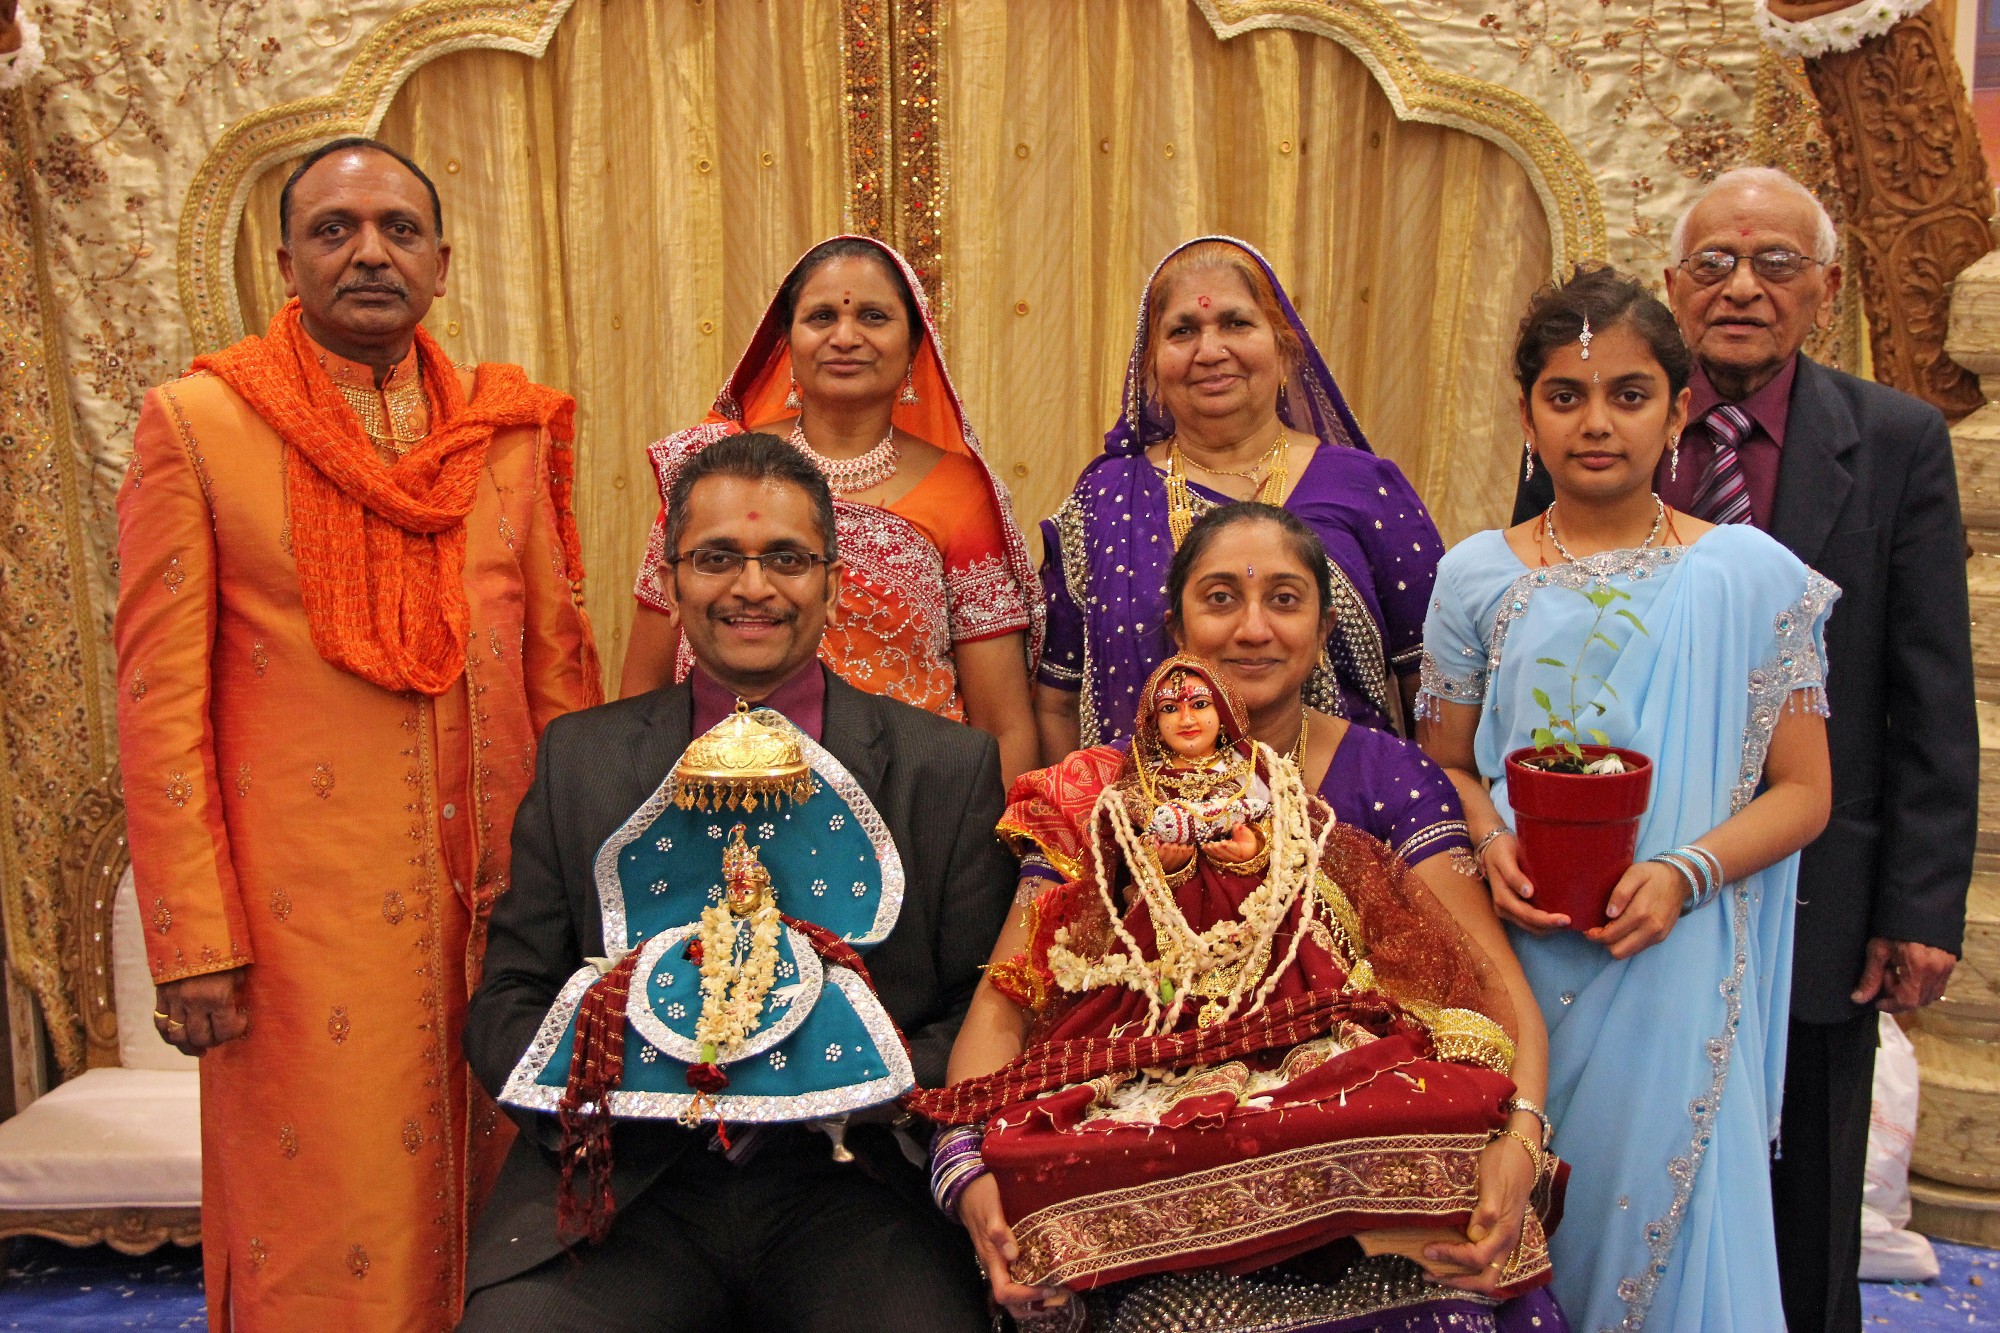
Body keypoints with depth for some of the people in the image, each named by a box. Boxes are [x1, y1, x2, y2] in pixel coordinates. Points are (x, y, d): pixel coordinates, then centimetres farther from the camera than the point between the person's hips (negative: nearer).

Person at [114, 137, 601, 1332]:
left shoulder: (510, 430, 8)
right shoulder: (197, 424, -1)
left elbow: (562, 667, 9)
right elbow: (159, 698, -4)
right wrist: (193, 941, -9)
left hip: (494, 897, 3)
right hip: (303, 910, -3)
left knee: (489, 1209, 14)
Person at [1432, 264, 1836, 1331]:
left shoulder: (1751, 576, -1)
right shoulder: (1477, 577, 2)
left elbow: (1802, 790, 0)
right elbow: (1443, 766, 8)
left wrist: (1684, 873, -16)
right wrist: (1491, 849, -13)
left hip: (1676, 967, -1)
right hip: (1515, 961, 1)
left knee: (1670, 1221, 6)